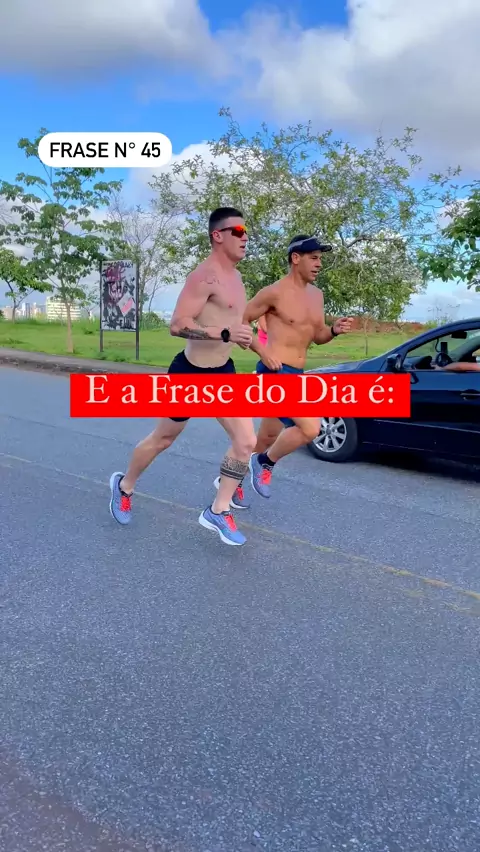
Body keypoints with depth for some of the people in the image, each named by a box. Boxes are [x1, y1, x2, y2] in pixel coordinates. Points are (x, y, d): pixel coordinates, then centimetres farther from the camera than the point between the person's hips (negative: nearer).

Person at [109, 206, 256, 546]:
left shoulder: (235, 276, 8)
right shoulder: (206, 275, -22)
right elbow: (178, 324, -30)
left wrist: (244, 335, 10)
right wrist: (226, 334, -35)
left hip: (223, 371, 7)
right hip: (190, 372, -7)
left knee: (247, 441, -5)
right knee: (162, 439, 12)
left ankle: (219, 510, 9)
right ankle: (124, 485, 38)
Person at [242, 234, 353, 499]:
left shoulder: (316, 294, 13)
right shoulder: (274, 292, -11)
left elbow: (317, 336, 19)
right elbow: (238, 322, -7)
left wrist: (334, 330, -2)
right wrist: (262, 351, -17)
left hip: (296, 375, 9)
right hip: (275, 373, -8)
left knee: (268, 437, 17)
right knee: (310, 428, -20)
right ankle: (264, 463, 5)